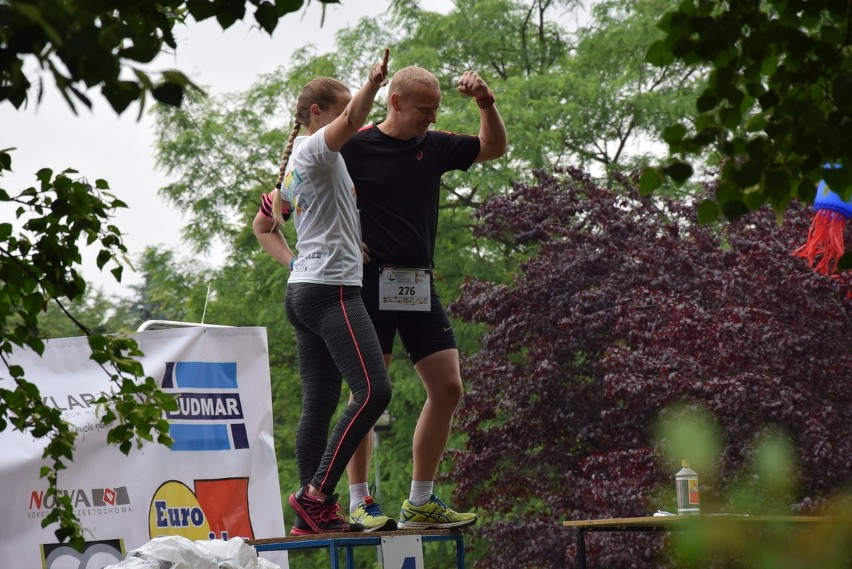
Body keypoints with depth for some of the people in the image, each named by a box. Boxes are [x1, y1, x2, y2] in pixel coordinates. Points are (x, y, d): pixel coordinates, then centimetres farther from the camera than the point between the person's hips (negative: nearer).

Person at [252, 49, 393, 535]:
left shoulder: (296, 163, 22)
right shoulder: (315, 150, -6)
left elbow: (264, 225, 29)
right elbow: (350, 124, -29)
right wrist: (372, 86, -44)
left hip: (304, 290, 10)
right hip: (331, 289, -10)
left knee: (320, 403, 7)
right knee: (374, 390, -17)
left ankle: (312, 514, 6)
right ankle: (317, 493, -19)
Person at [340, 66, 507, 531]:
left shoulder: (434, 146, 10)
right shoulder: (355, 147, -4)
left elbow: (494, 148, 19)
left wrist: (485, 102, 3)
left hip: (420, 285, 6)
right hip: (373, 283, -6)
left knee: (447, 389, 0)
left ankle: (420, 503, 9)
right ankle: (359, 502, 4)